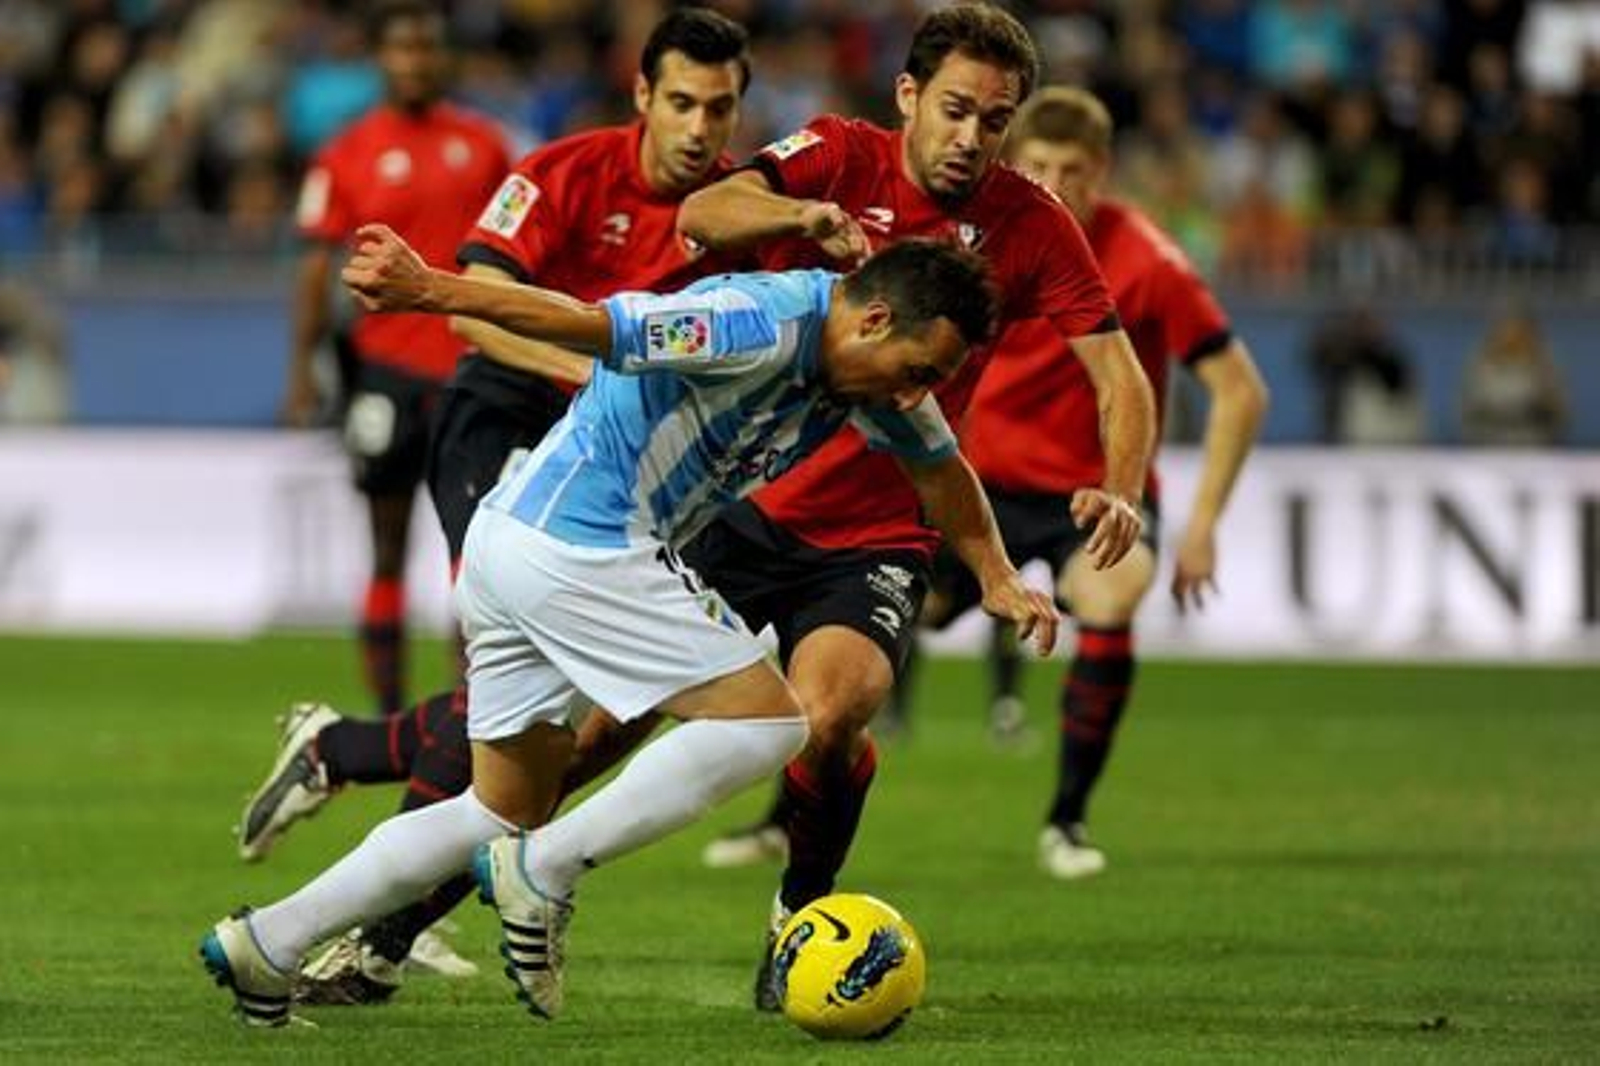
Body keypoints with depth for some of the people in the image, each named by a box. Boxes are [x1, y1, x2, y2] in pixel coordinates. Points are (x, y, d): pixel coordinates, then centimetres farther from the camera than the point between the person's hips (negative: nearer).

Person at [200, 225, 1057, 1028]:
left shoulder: (870, 360, 9)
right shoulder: (764, 326, -20)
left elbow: (938, 462, 29)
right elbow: (595, 323, -30)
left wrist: (997, 578, 30)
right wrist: (428, 292, -37)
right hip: (578, 549, -10)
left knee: (504, 811, 16)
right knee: (767, 721, -9)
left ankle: (267, 942, 14)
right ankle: (543, 872, -6)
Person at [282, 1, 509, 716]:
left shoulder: (481, 143, 8)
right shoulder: (346, 156, 1)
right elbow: (317, 265, 2)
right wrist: (302, 370, -4)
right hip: (387, 364, -2)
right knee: (389, 546, 2)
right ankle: (389, 714, 7)